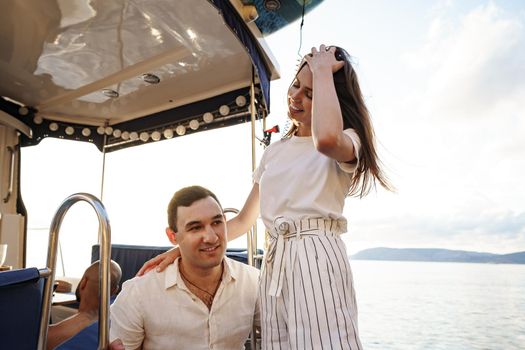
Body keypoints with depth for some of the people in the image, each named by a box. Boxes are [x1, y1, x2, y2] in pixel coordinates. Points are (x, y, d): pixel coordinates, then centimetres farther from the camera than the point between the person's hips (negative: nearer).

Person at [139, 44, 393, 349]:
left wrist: (322, 70, -11)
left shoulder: (347, 140, 1)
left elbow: (326, 138, -28)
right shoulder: (275, 151, 18)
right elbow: (244, 220, 17)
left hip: (318, 258, -5)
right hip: (275, 263, 6)